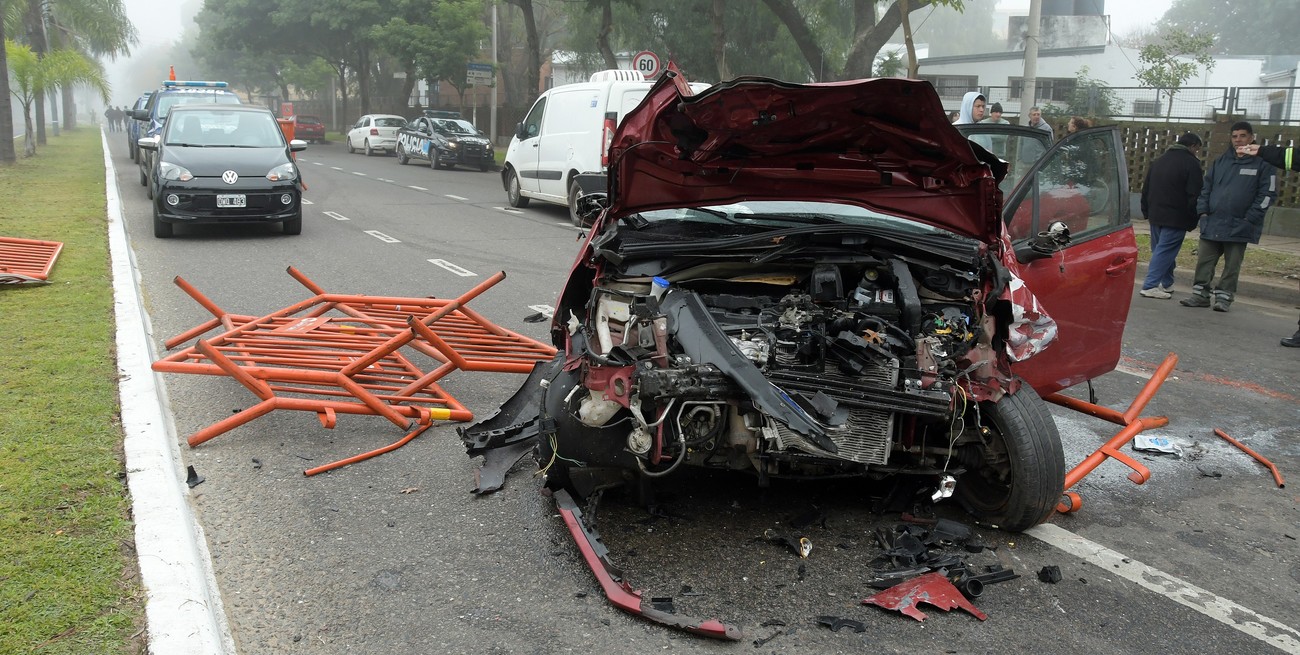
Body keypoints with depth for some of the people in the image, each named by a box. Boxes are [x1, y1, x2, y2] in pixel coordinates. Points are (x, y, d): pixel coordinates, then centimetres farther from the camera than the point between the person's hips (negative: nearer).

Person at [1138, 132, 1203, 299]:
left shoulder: (1159, 161, 15)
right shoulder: (1191, 163, -8)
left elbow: (1146, 190, 19)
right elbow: (1194, 196, -11)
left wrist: (1147, 212, 23)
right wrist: (1192, 221, -6)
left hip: (1156, 215, 7)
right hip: (1176, 217, -7)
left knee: (1159, 249, 13)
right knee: (1165, 251, -7)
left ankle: (1165, 283, 17)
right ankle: (1150, 285, -12)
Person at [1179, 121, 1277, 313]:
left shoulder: (1263, 163, -1)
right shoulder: (1221, 161, 12)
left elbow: (1268, 193, -4)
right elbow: (1206, 187, 15)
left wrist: (1250, 218, -11)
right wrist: (1203, 210, 3)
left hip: (1239, 226, -4)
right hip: (1212, 223, 4)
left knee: (1232, 264, 3)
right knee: (1204, 260, 2)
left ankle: (1224, 296, 10)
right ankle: (1200, 294, 9)